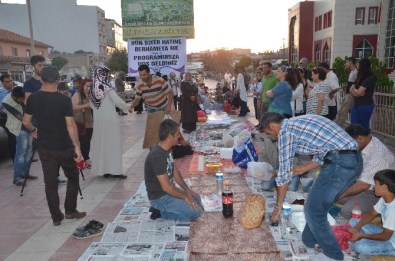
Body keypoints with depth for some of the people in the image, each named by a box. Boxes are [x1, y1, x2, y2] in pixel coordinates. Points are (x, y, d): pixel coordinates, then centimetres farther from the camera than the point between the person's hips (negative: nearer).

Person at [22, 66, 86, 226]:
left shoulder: (33, 98, -2)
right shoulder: (64, 100, -14)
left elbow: (26, 122, 5)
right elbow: (70, 125, -17)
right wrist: (77, 147, -13)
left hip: (44, 147, 3)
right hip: (64, 147, -3)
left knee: (50, 182, 10)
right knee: (73, 178, 16)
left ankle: (56, 217, 16)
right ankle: (70, 211, 21)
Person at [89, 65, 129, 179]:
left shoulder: (92, 87, 5)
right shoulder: (106, 87, -13)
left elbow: (91, 105, 12)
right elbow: (117, 101, -15)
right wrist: (126, 107, 2)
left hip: (98, 119, 6)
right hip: (109, 118, -6)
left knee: (100, 143, 12)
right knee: (113, 142, 1)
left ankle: (102, 169, 18)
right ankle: (114, 170, 3)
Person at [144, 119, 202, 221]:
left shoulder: (167, 150, 1)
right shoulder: (157, 156, -30)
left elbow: (174, 171, 12)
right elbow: (166, 186, -28)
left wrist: (187, 190, 7)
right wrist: (185, 197, -16)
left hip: (168, 191, 9)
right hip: (159, 197, -9)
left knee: (197, 199, 18)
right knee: (195, 212, -15)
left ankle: (161, 209, 12)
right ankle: (161, 212, -1)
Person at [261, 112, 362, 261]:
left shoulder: (285, 130, -4)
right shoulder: (299, 122, 21)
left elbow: (284, 173, -2)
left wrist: (278, 206, 7)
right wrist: (302, 169, 27)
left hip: (340, 163, -9)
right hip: (354, 159, 9)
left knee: (313, 210, 5)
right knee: (317, 204, 22)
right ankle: (308, 241, 37)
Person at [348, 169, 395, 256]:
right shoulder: (384, 199, -5)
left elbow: (385, 236, -26)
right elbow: (371, 214, 6)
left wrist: (361, 235, -19)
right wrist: (356, 228, -9)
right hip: (386, 233, 9)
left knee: (359, 246, -28)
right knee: (353, 221, 7)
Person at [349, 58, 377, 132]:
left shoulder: (371, 78, -12)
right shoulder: (360, 78, 14)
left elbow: (359, 92, -17)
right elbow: (351, 89, 8)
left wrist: (354, 89, 5)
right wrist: (356, 91, -13)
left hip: (366, 106, -7)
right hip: (356, 105, 7)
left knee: (364, 127, 1)